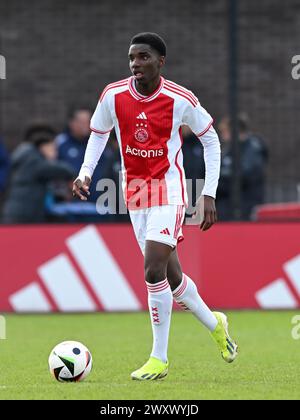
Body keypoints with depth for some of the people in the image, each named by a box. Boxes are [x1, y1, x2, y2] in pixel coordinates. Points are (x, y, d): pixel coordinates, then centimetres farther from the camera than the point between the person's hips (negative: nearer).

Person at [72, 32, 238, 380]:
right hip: (135, 191, 5)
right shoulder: (113, 96, -5)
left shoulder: (180, 100, -13)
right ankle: (215, 325, 36)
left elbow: (210, 139, 0)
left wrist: (209, 194, -3)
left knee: (153, 270, -17)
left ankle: (159, 358, -6)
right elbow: (98, 134, 13)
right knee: (170, 275, 10)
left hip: (169, 190, -4)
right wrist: (85, 173, -3)